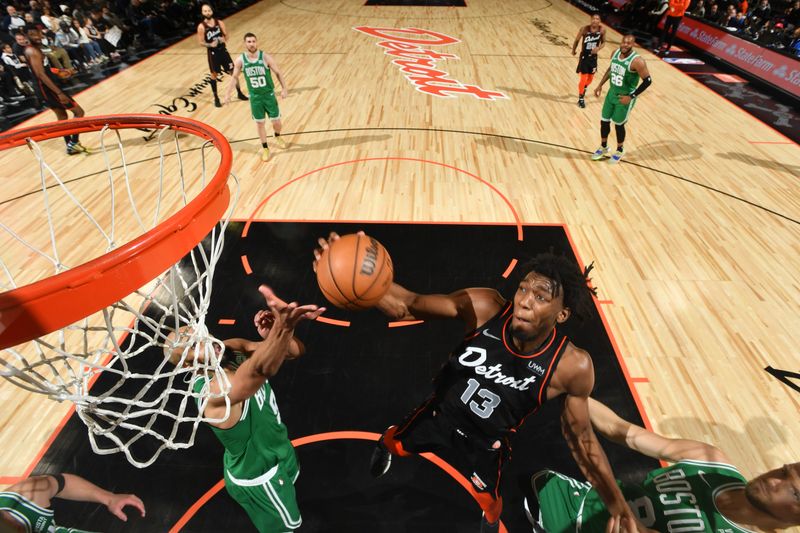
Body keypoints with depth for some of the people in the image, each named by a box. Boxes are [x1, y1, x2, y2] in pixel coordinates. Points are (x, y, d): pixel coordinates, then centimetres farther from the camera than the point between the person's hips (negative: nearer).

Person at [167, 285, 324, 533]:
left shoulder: (233, 349, -15)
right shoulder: (216, 391, -39)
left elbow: (296, 350, -16)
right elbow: (261, 370, -63)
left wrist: (276, 332, -38)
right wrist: (283, 327, -82)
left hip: (273, 452, 8)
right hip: (258, 476, -7)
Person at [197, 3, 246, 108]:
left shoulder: (219, 23, -2)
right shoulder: (201, 27, -9)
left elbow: (226, 36, 7)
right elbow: (201, 42, -8)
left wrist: (223, 39, -16)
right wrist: (210, 45, -27)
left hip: (223, 50, 3)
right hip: (212, 53, -3)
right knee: (214, 75, 5)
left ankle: (239, 93, 22)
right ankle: (216, 98, 14)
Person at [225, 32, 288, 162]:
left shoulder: (265, 57, -13)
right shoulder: (240, 60, -8)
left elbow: (278, 73, -5)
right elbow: (234, 77, 3)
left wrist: (284, 88, -14)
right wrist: (228, 93, 0)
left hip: (269, 94, -1)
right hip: (255, 96, 1)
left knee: (276, 120, 6)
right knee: (259, 122, 6)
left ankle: (277, 137, 40)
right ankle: (265, 148, 20)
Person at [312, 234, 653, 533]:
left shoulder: (572, 366, -29)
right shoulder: (484, 307, -33)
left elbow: (580, 437, -10)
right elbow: (407, 306, -33)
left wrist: (618, 505, -11)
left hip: (485, 445, -1)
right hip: (438, 414, 1)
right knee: (393, 444, 29)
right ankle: (383, 447, 69)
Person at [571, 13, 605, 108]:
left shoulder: (602, 30, -10)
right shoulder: (584, 29, -18)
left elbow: (603, 42, 2)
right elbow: (577, 40, -3)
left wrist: (598, 48, -18)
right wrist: (573, 50, 9)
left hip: (593, 56, 4)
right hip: (584, 56, -3)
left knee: (591, 77, 17)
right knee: (583, 78, -4)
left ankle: (584, 89, 48)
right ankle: (581, 99, 11)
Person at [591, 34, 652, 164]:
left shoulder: (637, 61, -24)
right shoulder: (615, 53, -4)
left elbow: (647, 81, -19)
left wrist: (631, 96, -23)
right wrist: (600, 85, 12)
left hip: (625, 97, -6)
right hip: (612, 93, 6)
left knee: (619, 124, 4)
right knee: (604, 121, 11)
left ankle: (620, 150, 27)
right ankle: (603, 148, 32)